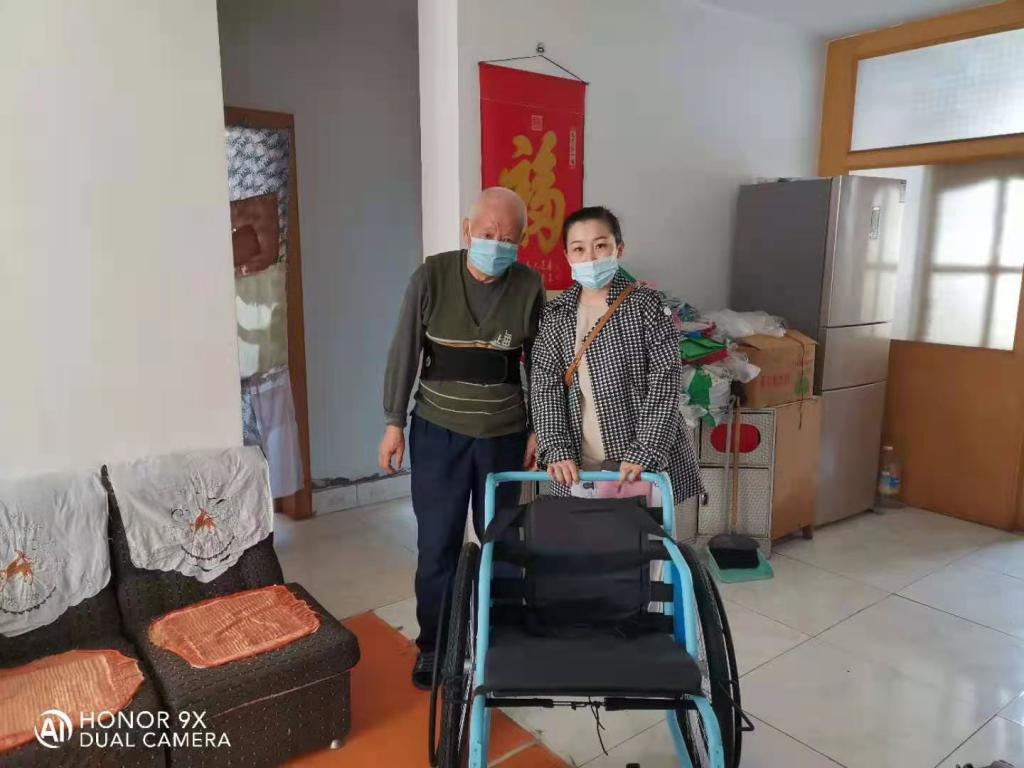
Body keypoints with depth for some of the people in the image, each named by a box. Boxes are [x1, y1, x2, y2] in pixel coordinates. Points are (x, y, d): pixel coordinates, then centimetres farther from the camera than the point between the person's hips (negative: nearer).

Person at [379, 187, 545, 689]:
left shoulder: (529, 287, -7)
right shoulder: (431, 277, -10)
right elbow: (404, 352, -4)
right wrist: (394, 422, -5)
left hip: (504, 434, 1)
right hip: (438, 431, -1)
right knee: (437, 544, 7)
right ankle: (433, 645, 27)